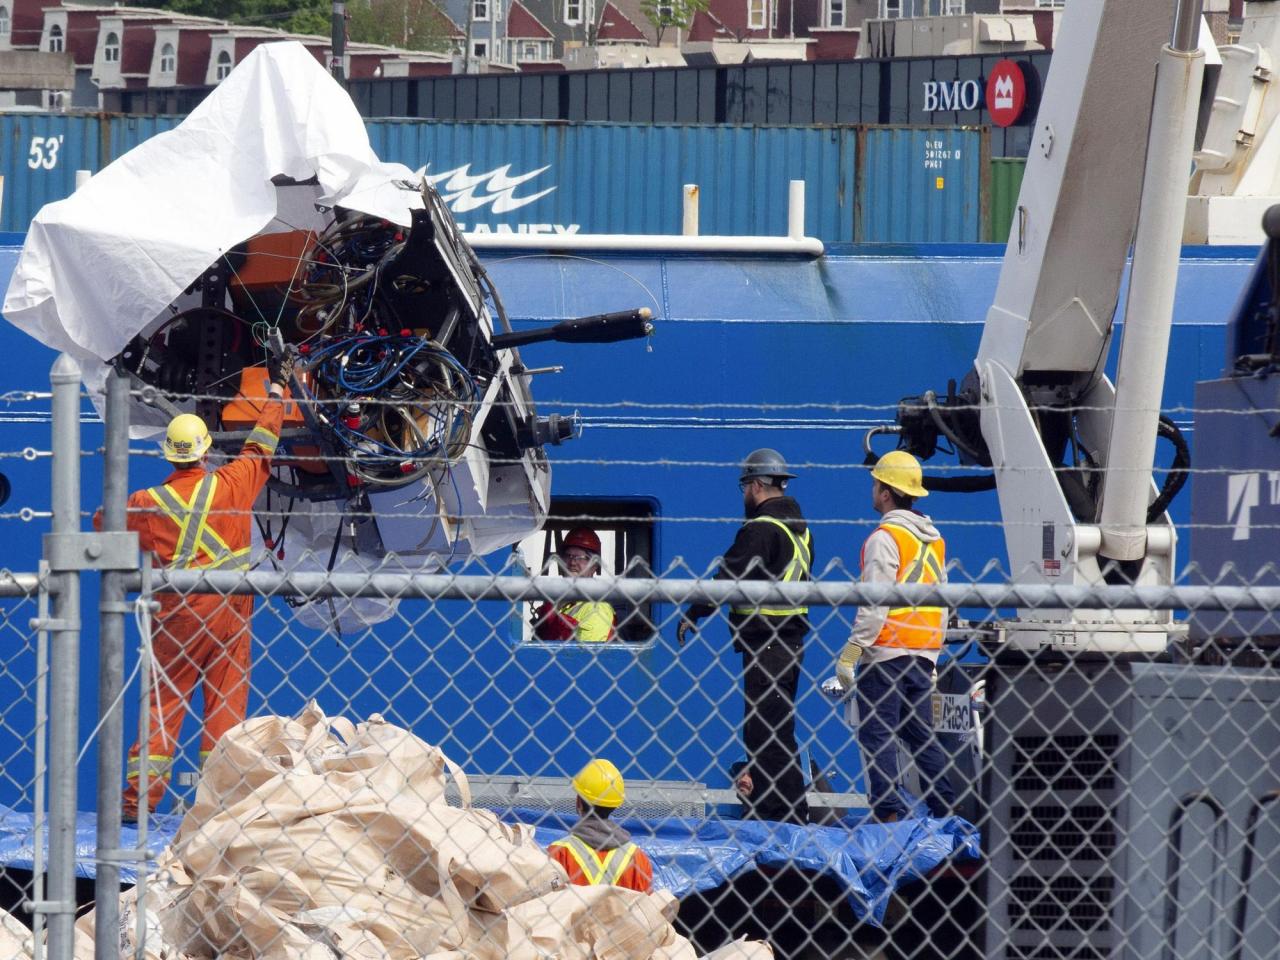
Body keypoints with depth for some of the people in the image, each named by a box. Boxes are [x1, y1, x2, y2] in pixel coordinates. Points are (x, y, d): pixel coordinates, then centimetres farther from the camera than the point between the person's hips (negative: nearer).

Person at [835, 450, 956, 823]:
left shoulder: (886, 537, -11)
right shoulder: (934, 539, 14)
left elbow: (875, 605, -16)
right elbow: (942, 604, 19)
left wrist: (850, 653, -13)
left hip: (885, 652, -8)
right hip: (924, 655, 8)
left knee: (876, 735, -6)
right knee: (920, 734, 12)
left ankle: (889, 813, -14)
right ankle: (948, 810, 8)